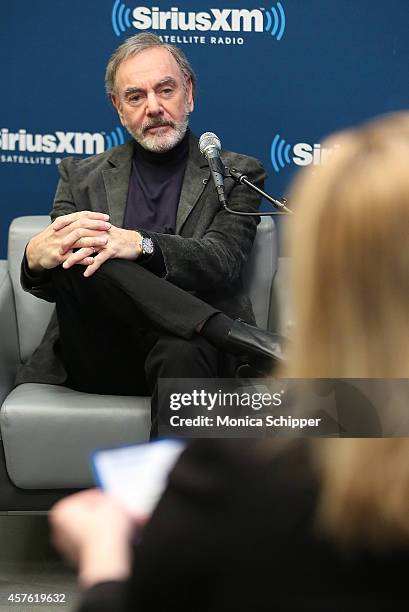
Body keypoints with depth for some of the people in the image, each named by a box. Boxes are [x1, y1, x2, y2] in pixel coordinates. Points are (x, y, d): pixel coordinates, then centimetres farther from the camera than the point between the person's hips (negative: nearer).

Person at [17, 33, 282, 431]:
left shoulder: (235, 174, 12)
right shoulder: (81, 177, 18)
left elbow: (222, 262, -6)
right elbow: (54, 285, 7)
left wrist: (139, 245, -26)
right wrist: (37, 261, -21)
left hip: (188, 343, -2)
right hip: (96, 355, 2)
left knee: (183, 354, -38)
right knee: (75, 256, -26)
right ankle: (236, 335, -28)